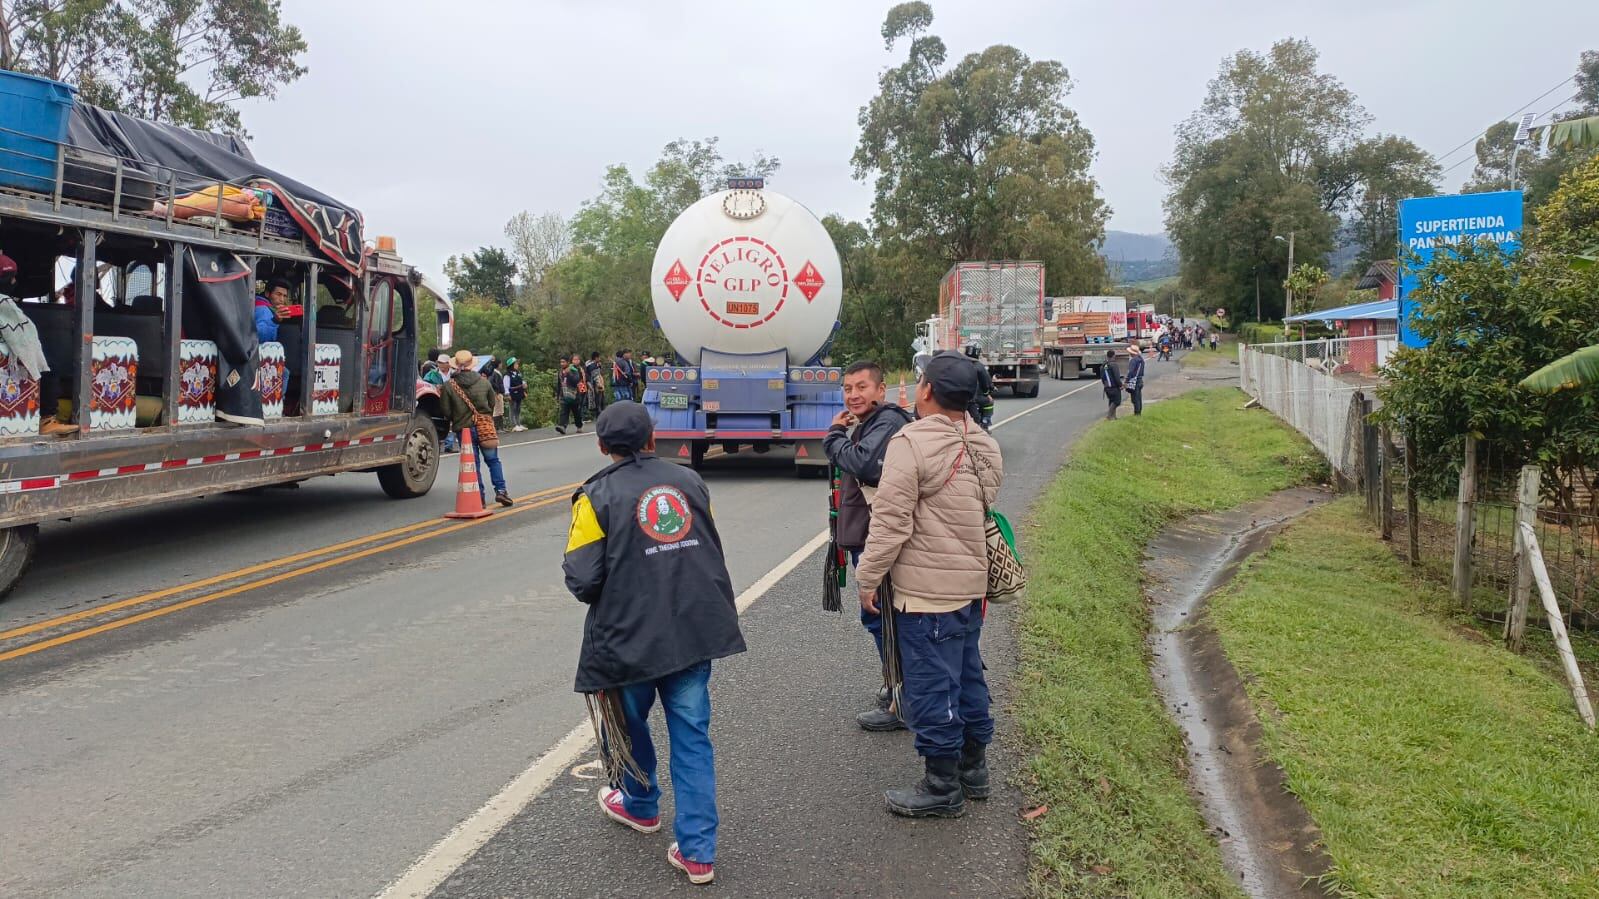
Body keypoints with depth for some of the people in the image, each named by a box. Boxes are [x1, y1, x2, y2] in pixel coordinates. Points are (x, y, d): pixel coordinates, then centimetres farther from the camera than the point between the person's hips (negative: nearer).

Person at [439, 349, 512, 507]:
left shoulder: (449, 386, -8)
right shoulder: (483, 382, -1)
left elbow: (446, 411, -5)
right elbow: (492, 403, 8)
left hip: (463, 429, -1)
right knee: (493, 460, 14)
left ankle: (479, 496, 4)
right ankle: (501, 490, 5)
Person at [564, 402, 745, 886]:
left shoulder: (598, 496, -10)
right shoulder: (689, 481, 5)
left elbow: (582, 578, -14)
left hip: (629, 637, -3)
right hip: (697, 631, 4)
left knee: (628, 725, 23)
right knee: (692, 736, 9)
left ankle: (640, 805, 46)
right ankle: (697, 851, 8)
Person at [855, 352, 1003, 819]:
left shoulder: (911, 442, -18)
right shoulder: (984, 445, 8)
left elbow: (891, 521, -19)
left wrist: (870, 577, -11)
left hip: (926, 591, -8)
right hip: (971, 584, 9)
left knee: (931, 687, 2)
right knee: (967, 677, 19)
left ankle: (942, 787, 13)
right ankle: (973, 769, 33)